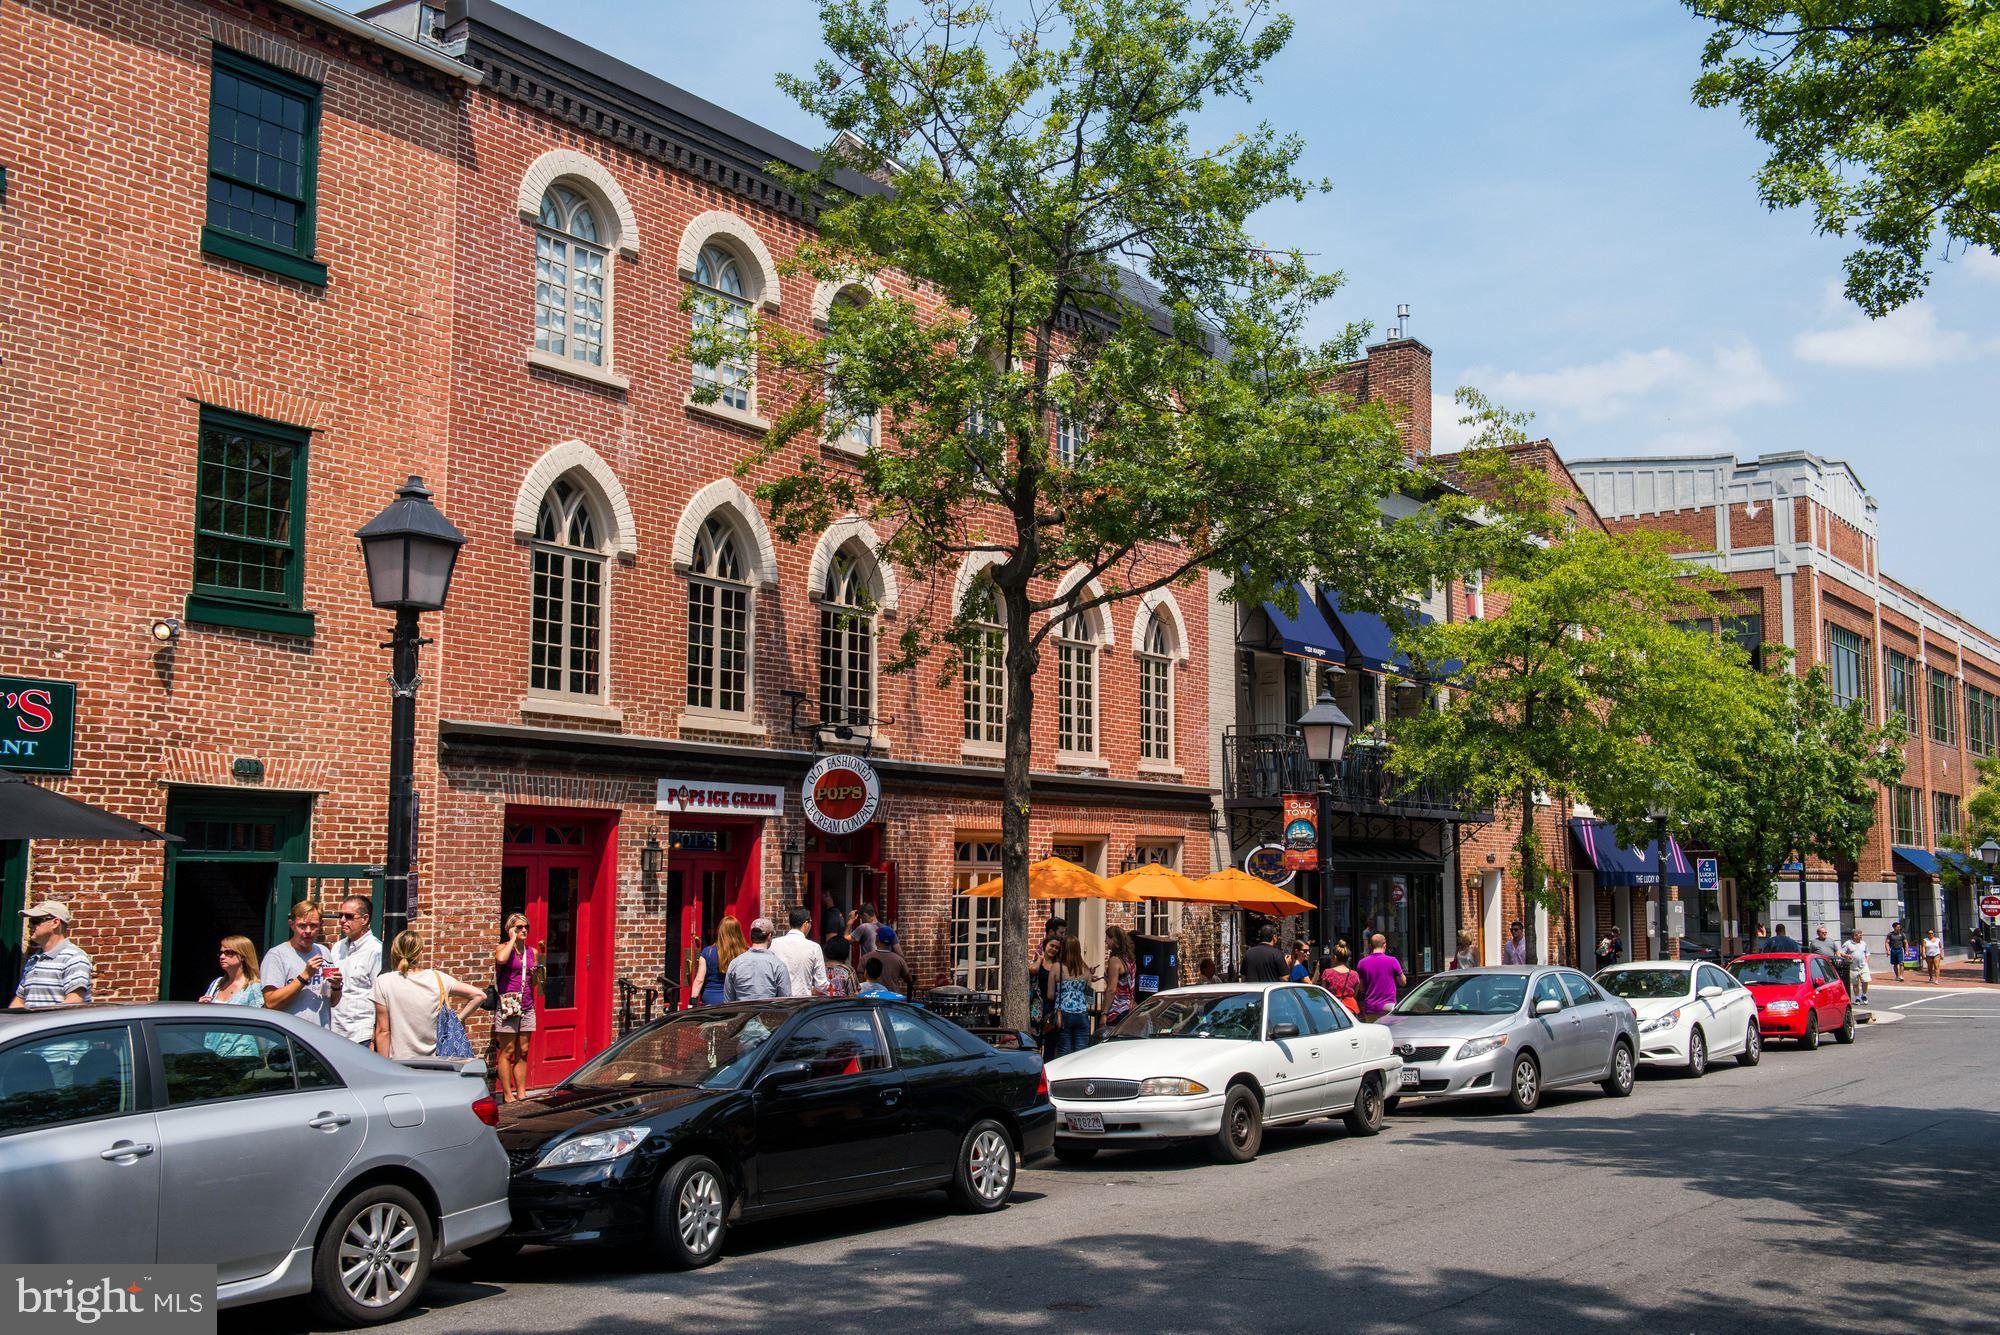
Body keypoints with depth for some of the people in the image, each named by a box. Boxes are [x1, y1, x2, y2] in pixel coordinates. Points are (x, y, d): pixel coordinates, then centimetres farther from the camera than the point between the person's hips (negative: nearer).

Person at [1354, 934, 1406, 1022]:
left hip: (1370, 1009, 2)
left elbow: (1361, 988, 8)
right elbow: (1402, 982, 7)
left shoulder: (1362, 963, 0)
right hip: (1388, 1007, -2)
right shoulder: (1392, 961, -6)